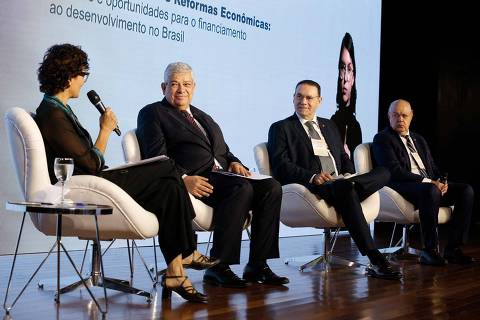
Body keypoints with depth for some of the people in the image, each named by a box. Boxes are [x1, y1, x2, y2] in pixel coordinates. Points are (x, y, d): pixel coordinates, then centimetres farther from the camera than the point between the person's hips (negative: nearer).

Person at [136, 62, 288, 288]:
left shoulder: (204, 117, 31)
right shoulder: (152, 114, 9)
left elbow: (224, 151, 27)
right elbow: (157, 158, -5)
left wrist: (233, 163, 3)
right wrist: (183, 179, -22)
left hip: (222, 175, 7)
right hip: (194, 182, -7)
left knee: (271, 187, -16)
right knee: (242, 188, -32)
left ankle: (257, 265, -15)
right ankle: (218, 267, -24)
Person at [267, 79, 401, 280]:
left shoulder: (330, 126, 28)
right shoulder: (281, 128, 9)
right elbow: (281, 166, -4)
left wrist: (349, 178, 1)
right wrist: (312, 176, -21)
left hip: (340, 183, 6)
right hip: (312, 188, -6)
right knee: (346, 189, -38)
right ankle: (375, 260, -38)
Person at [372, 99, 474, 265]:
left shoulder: (419, 139, 26)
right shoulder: (382, 139, 2)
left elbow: (433, 167, 23)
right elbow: (395, 171, -12)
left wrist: (441, 181, -1)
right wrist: (428, 181, -17)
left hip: (432, 184, 8)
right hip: (402, 187, -7)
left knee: (466, 190, -14)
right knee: (430, 190, -37)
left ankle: (453, 248, -13)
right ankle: (430, 250, -28)